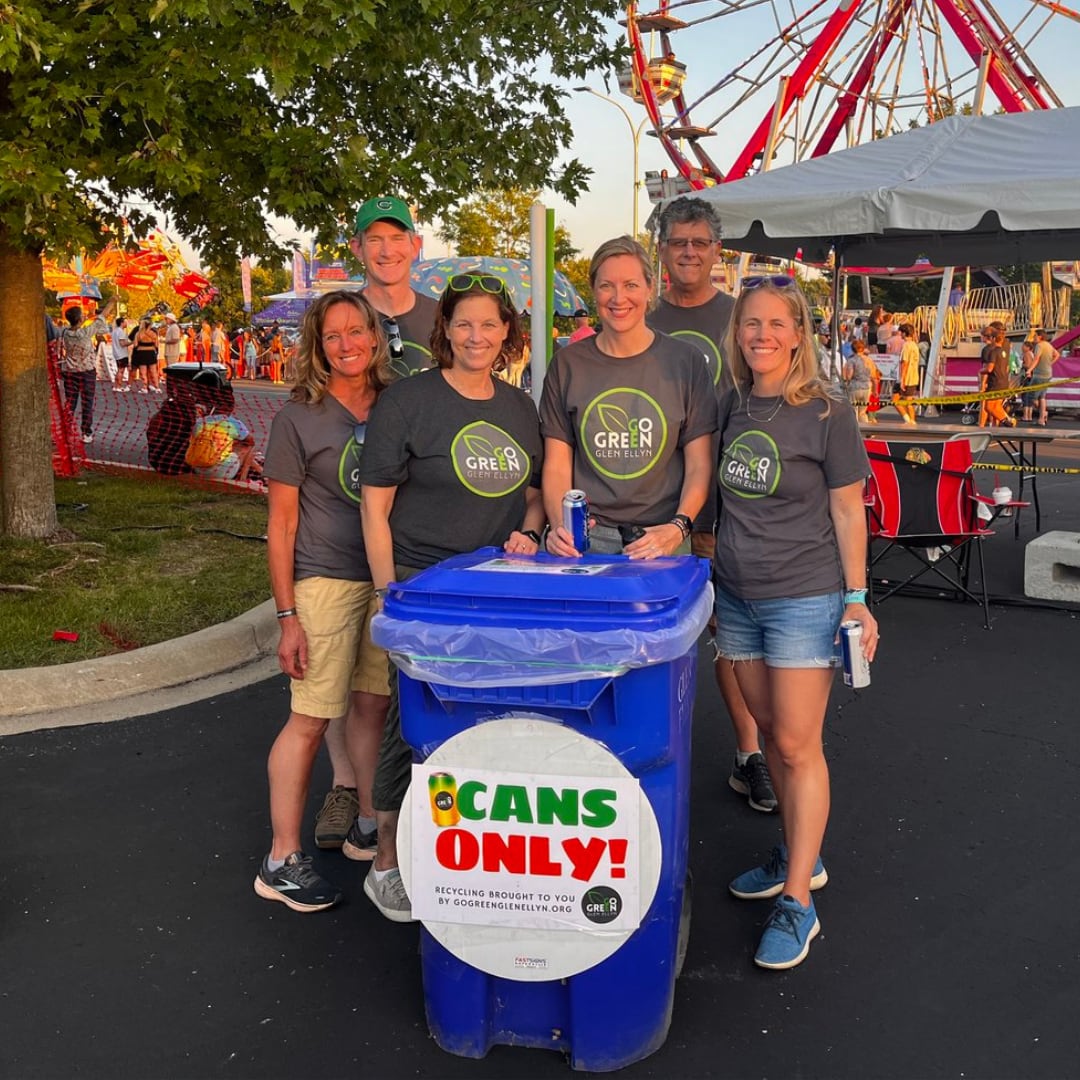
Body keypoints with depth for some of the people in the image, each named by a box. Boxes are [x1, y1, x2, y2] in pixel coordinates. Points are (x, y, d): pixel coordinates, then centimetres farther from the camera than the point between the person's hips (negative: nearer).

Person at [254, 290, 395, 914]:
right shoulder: (299, 419, -6)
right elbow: (281, 524, -6)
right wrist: (287, 615, -9)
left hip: (390, 579, 5)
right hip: (326, 581, -4)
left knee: (373, 703, 13)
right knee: (311, 719, -2)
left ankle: (369, 827, 29)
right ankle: (282, 861, 9)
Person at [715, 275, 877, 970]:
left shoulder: (827, 412, -8)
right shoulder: (732, 407, 7)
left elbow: (847, 510, -6)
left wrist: (857, 598, -8)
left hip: (804, 598, -6)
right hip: (736, 594, 6)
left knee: (797, 745, -4)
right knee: (771, 733, 15)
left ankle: (798, 903, 5)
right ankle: (800, 857, 33)